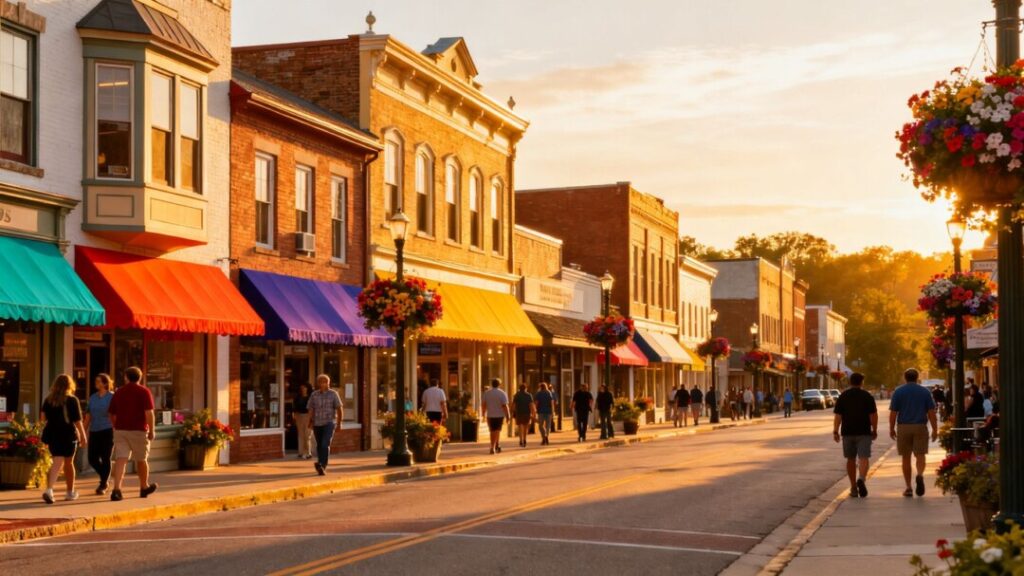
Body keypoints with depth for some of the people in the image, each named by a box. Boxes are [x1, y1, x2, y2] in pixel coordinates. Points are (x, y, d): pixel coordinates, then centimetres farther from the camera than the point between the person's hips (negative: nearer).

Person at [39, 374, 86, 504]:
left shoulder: (48, 399, 4)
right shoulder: (72, 400, -7)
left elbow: (43, 417, 4)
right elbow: (77, 421, -8)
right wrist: (83, 435, 0)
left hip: (52, 434, 3)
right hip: (68, 435, -3)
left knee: (57, 463, 10)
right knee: (68, 463, 11)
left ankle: (49, 489, -8)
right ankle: (70, 492, 19)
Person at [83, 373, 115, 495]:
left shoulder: (112, 397, -3)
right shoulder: (93, 397, 11)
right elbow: (88, 417, 13)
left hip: (107, 431, -5)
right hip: (94, 432, 5)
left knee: (105, 459, -1)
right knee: (92, 459, 2)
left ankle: (103, 486, 9)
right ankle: (105, 479, 25)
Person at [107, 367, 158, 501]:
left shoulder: (119, 392, 11)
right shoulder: (144, 392, -3)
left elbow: (111, 414, 15)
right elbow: (149, 413, -13)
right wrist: (152, 430, -8)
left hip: (120, 430, 3)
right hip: (138, 430, -3)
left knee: (120, 459, -5)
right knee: (141, 460, 13)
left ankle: (116, 489, -20)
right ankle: (144, 487, 30)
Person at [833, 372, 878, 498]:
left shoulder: (843, 396, 4)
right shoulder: (867, 396, 0)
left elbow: (838, 416, -2)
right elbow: (873, 415, -3)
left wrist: (835, 431, -1)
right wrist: (874, 431, 6)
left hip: (848, 432, 2)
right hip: (864, 432, -2)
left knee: (851, 459, 11)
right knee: (863, 458, -6)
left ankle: (853, 488, 14)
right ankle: (861, 479, -32)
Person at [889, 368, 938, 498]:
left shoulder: (898, 392, 1)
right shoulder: (925, 392, 3)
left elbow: (893, 413, -2)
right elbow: (931, 412, 1)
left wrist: (891, 429, 7)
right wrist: (935, 429, 5)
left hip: (903, 428, 0)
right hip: (920, 427, 0)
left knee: (906, 458, 8)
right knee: (920, 455, 2)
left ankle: (908, 488, 8)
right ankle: (920, 475, -28)